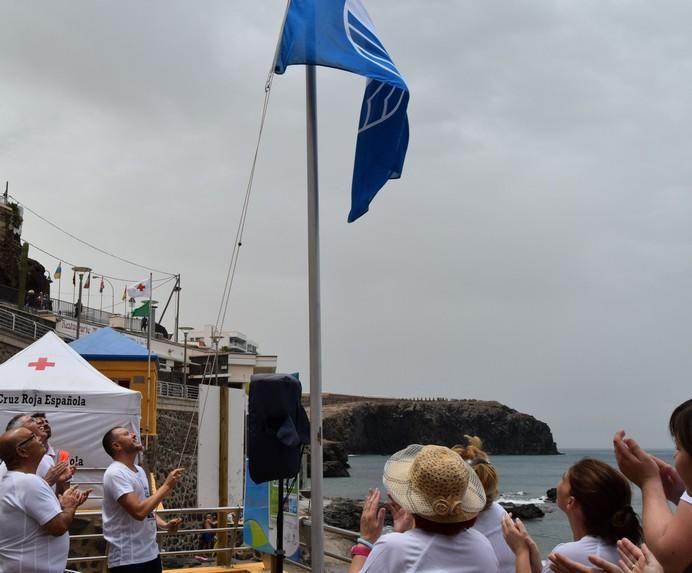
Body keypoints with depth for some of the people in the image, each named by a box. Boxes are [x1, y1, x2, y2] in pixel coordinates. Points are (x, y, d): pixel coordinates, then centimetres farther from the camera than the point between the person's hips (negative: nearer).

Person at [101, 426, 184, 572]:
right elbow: (139, 511, -26)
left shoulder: (140, 471, 13)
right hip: (128, 559, -9)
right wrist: (167, 486, -18)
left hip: (151, 554, 9)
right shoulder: (115, 473, -17)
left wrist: (164, 524, 5)